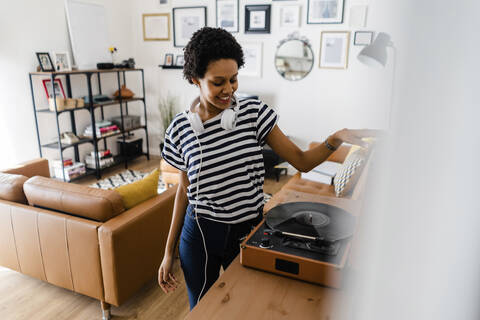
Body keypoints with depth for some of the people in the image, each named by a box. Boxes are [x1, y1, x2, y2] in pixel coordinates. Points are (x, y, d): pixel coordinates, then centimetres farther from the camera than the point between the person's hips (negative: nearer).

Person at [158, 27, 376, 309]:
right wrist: (169, 250, 5)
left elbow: (302, 161, -7)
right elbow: (185, 189, 2)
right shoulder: (181, 127, -7)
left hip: (247, 233, 0)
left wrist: (336, 139, -26)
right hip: (199, 235, 1)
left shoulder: (253, 112, -9)